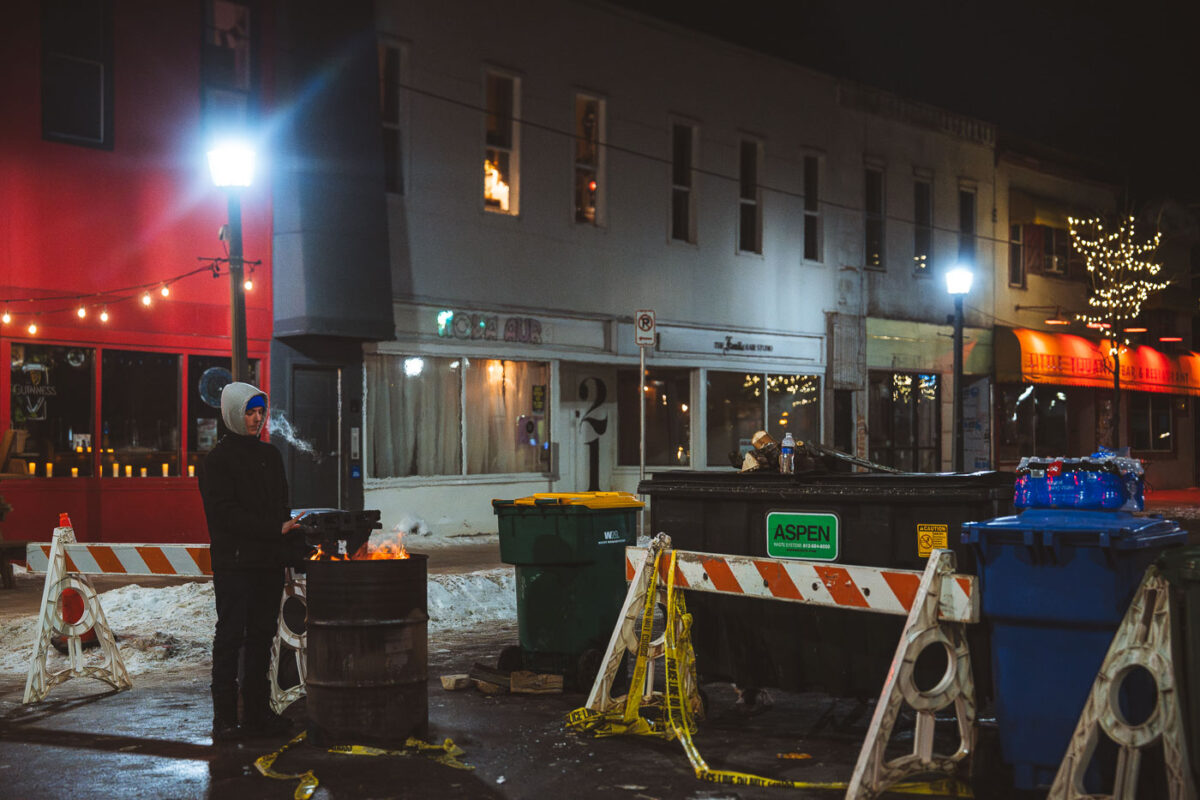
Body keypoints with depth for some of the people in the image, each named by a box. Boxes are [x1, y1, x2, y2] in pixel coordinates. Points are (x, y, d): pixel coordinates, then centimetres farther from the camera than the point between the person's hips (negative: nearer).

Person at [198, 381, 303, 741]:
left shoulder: (270, 455, 17)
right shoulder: (218, 460, -5)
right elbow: (226, 513, -14)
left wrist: (291, 555, 9)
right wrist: (276, 529, -19)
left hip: (269, 563, 7)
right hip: (234, 563, -6)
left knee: (261, 637, 9)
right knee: (231, 637, -4)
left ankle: (258, 714, 15)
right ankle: (225, 720, 0)